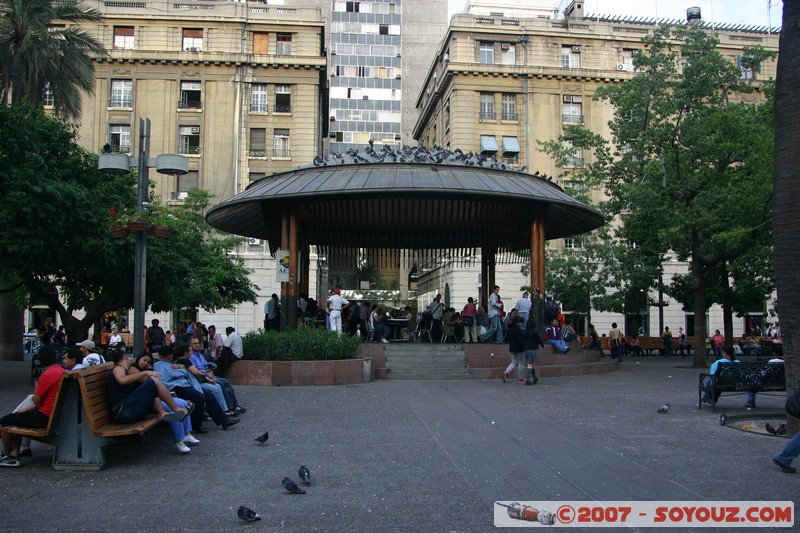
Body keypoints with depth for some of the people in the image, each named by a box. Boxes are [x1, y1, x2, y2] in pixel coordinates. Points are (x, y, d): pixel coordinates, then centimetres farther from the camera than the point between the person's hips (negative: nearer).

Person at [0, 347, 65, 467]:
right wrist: (27, 409, 17)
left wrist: (37, 388, 4)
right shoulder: (62, 372, 8)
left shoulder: (47, 375, -22)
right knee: (17, 418, 26)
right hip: (56, 415, 10)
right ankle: (14, 454, 22)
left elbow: (36, 400, -17)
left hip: (44, 418, -10)